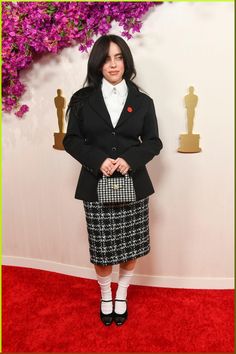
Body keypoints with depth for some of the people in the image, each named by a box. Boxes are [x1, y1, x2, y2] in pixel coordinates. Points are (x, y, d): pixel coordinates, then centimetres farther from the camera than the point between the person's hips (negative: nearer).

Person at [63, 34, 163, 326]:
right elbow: (71, 140, 1)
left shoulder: (142, 101, 4)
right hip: (96, 185, -1)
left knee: (130, 248, 11)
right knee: (102, 249, 9)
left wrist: (130, 159, -15)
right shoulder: (82, 100, 2)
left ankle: (122, 295, 38)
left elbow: (153, 142, 4)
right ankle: (105, 295, 37)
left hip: (133, 185, 1)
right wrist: (98, 160, -16)